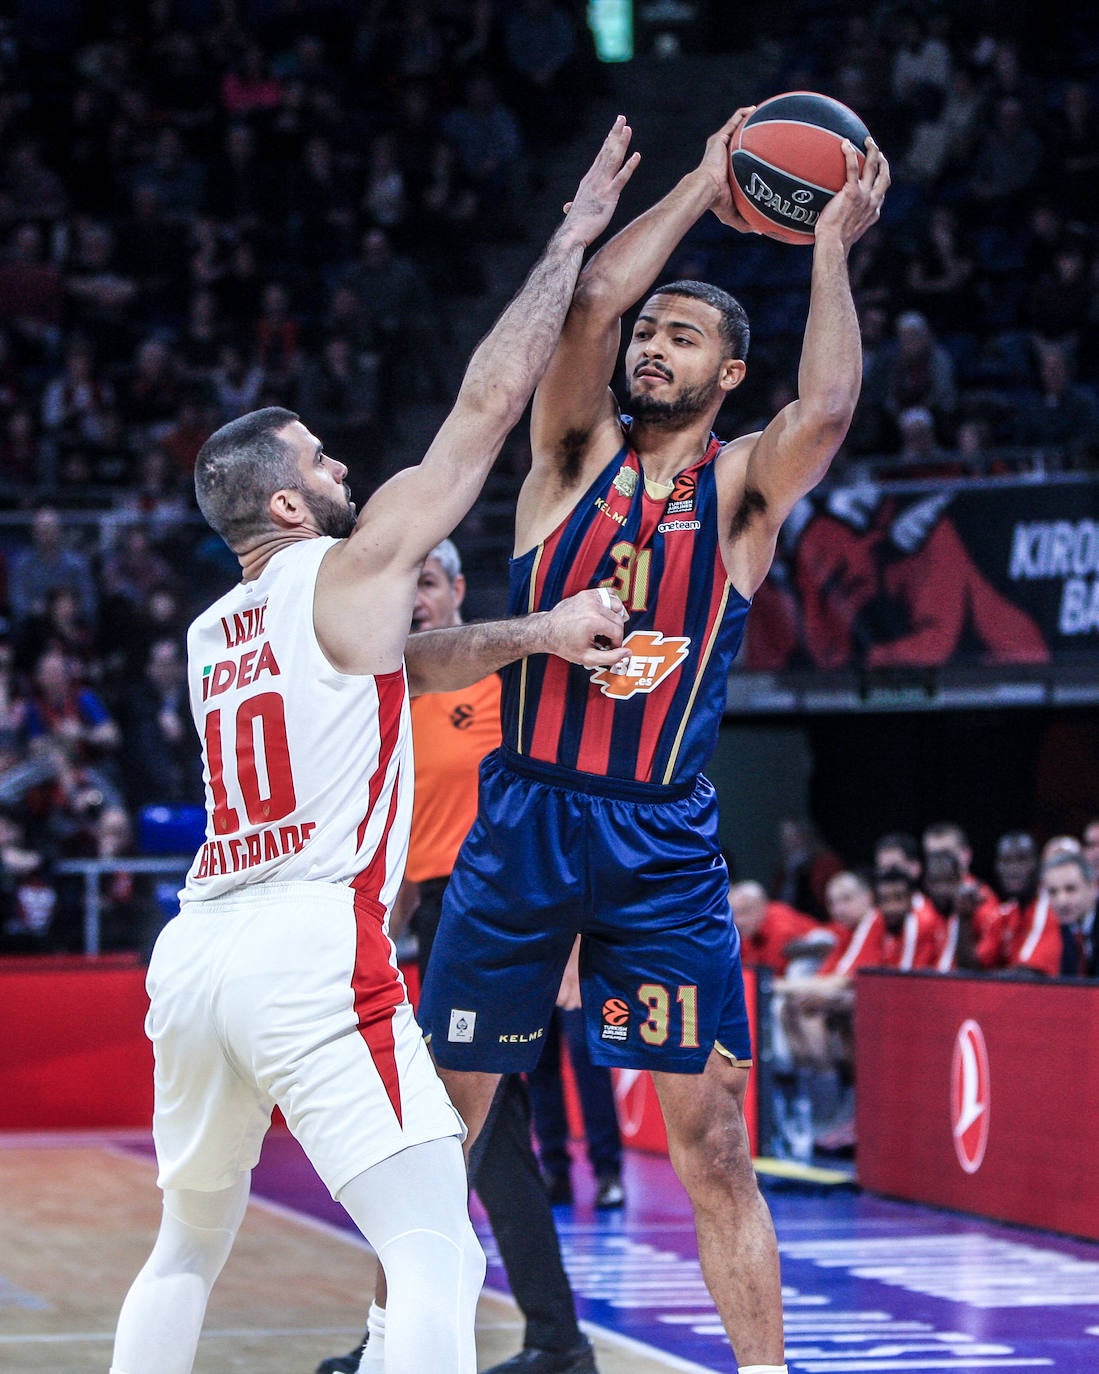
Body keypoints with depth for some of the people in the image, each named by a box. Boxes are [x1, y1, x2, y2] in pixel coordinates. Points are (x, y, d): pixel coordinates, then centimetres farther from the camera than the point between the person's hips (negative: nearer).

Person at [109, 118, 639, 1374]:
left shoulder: (210, 635, 21)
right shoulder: (349, 572, 1)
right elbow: (489, 401, 3)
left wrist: (533, 634, 17)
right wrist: (573, 238, 11)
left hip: (194, 950, 8)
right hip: (311, 949, -8)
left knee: (189, 1245, 23)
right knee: (438, 1259, -11)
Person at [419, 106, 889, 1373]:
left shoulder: (744, 490, 3)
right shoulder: (577, 457, 5)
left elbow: (826, 409, -19)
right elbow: (588, 304, -12)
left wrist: (830, 246, -10)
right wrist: (702, 188, -4)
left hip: (662, 843, -1)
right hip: (519, 826, 1)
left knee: (713, 1144, -2)